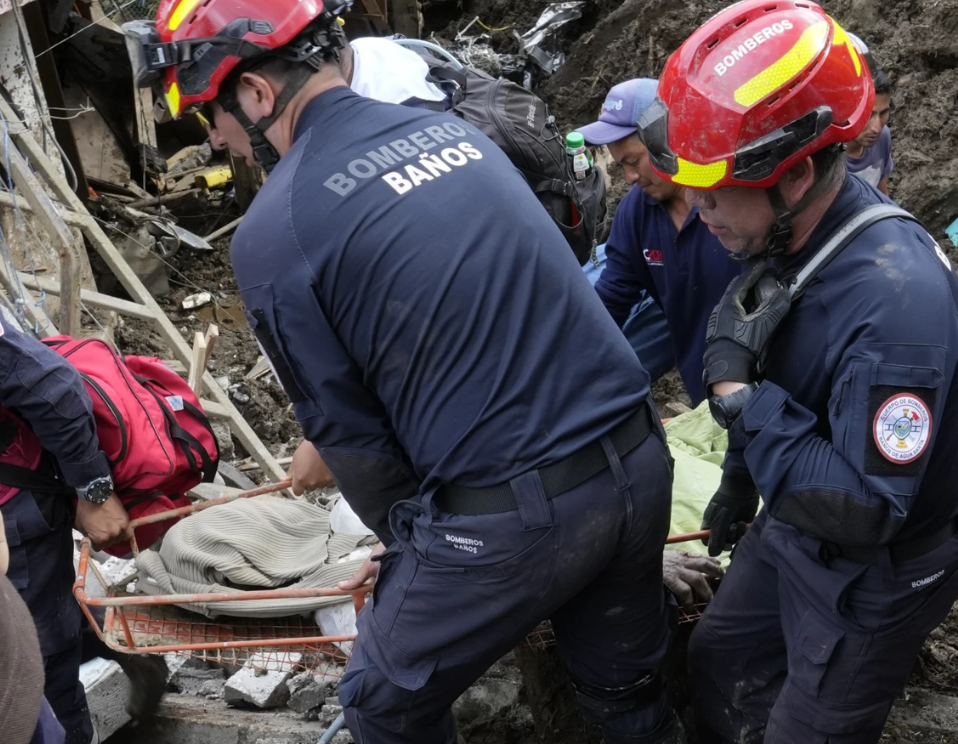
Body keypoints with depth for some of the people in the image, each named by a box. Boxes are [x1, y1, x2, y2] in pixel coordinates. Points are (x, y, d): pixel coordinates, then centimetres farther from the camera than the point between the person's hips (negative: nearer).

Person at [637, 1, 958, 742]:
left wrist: (738, 389, -33)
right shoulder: (789, 235, -10)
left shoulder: (898, 299, -37)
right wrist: (743, 479, 18)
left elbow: (862, 513, -34)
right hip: (788, 525, 8)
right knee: (719, 667, 24)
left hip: (874, 573, -8)